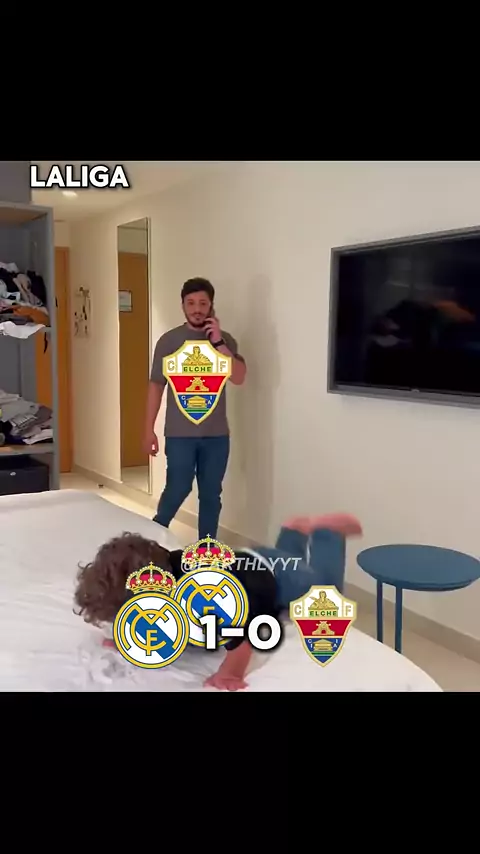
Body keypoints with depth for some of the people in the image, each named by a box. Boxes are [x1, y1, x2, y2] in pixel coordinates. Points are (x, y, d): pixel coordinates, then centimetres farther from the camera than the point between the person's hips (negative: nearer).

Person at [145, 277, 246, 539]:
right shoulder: (169, 340, -1)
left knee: (211, 494, 9)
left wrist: (218, 342, -17)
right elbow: (156, 386, 1)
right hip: (180, 433, -2)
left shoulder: (225, 339, 3)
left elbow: (239, 378, -10)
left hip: (216, 434, 2)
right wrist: (149, 429, -1)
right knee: (177, 489, -1)